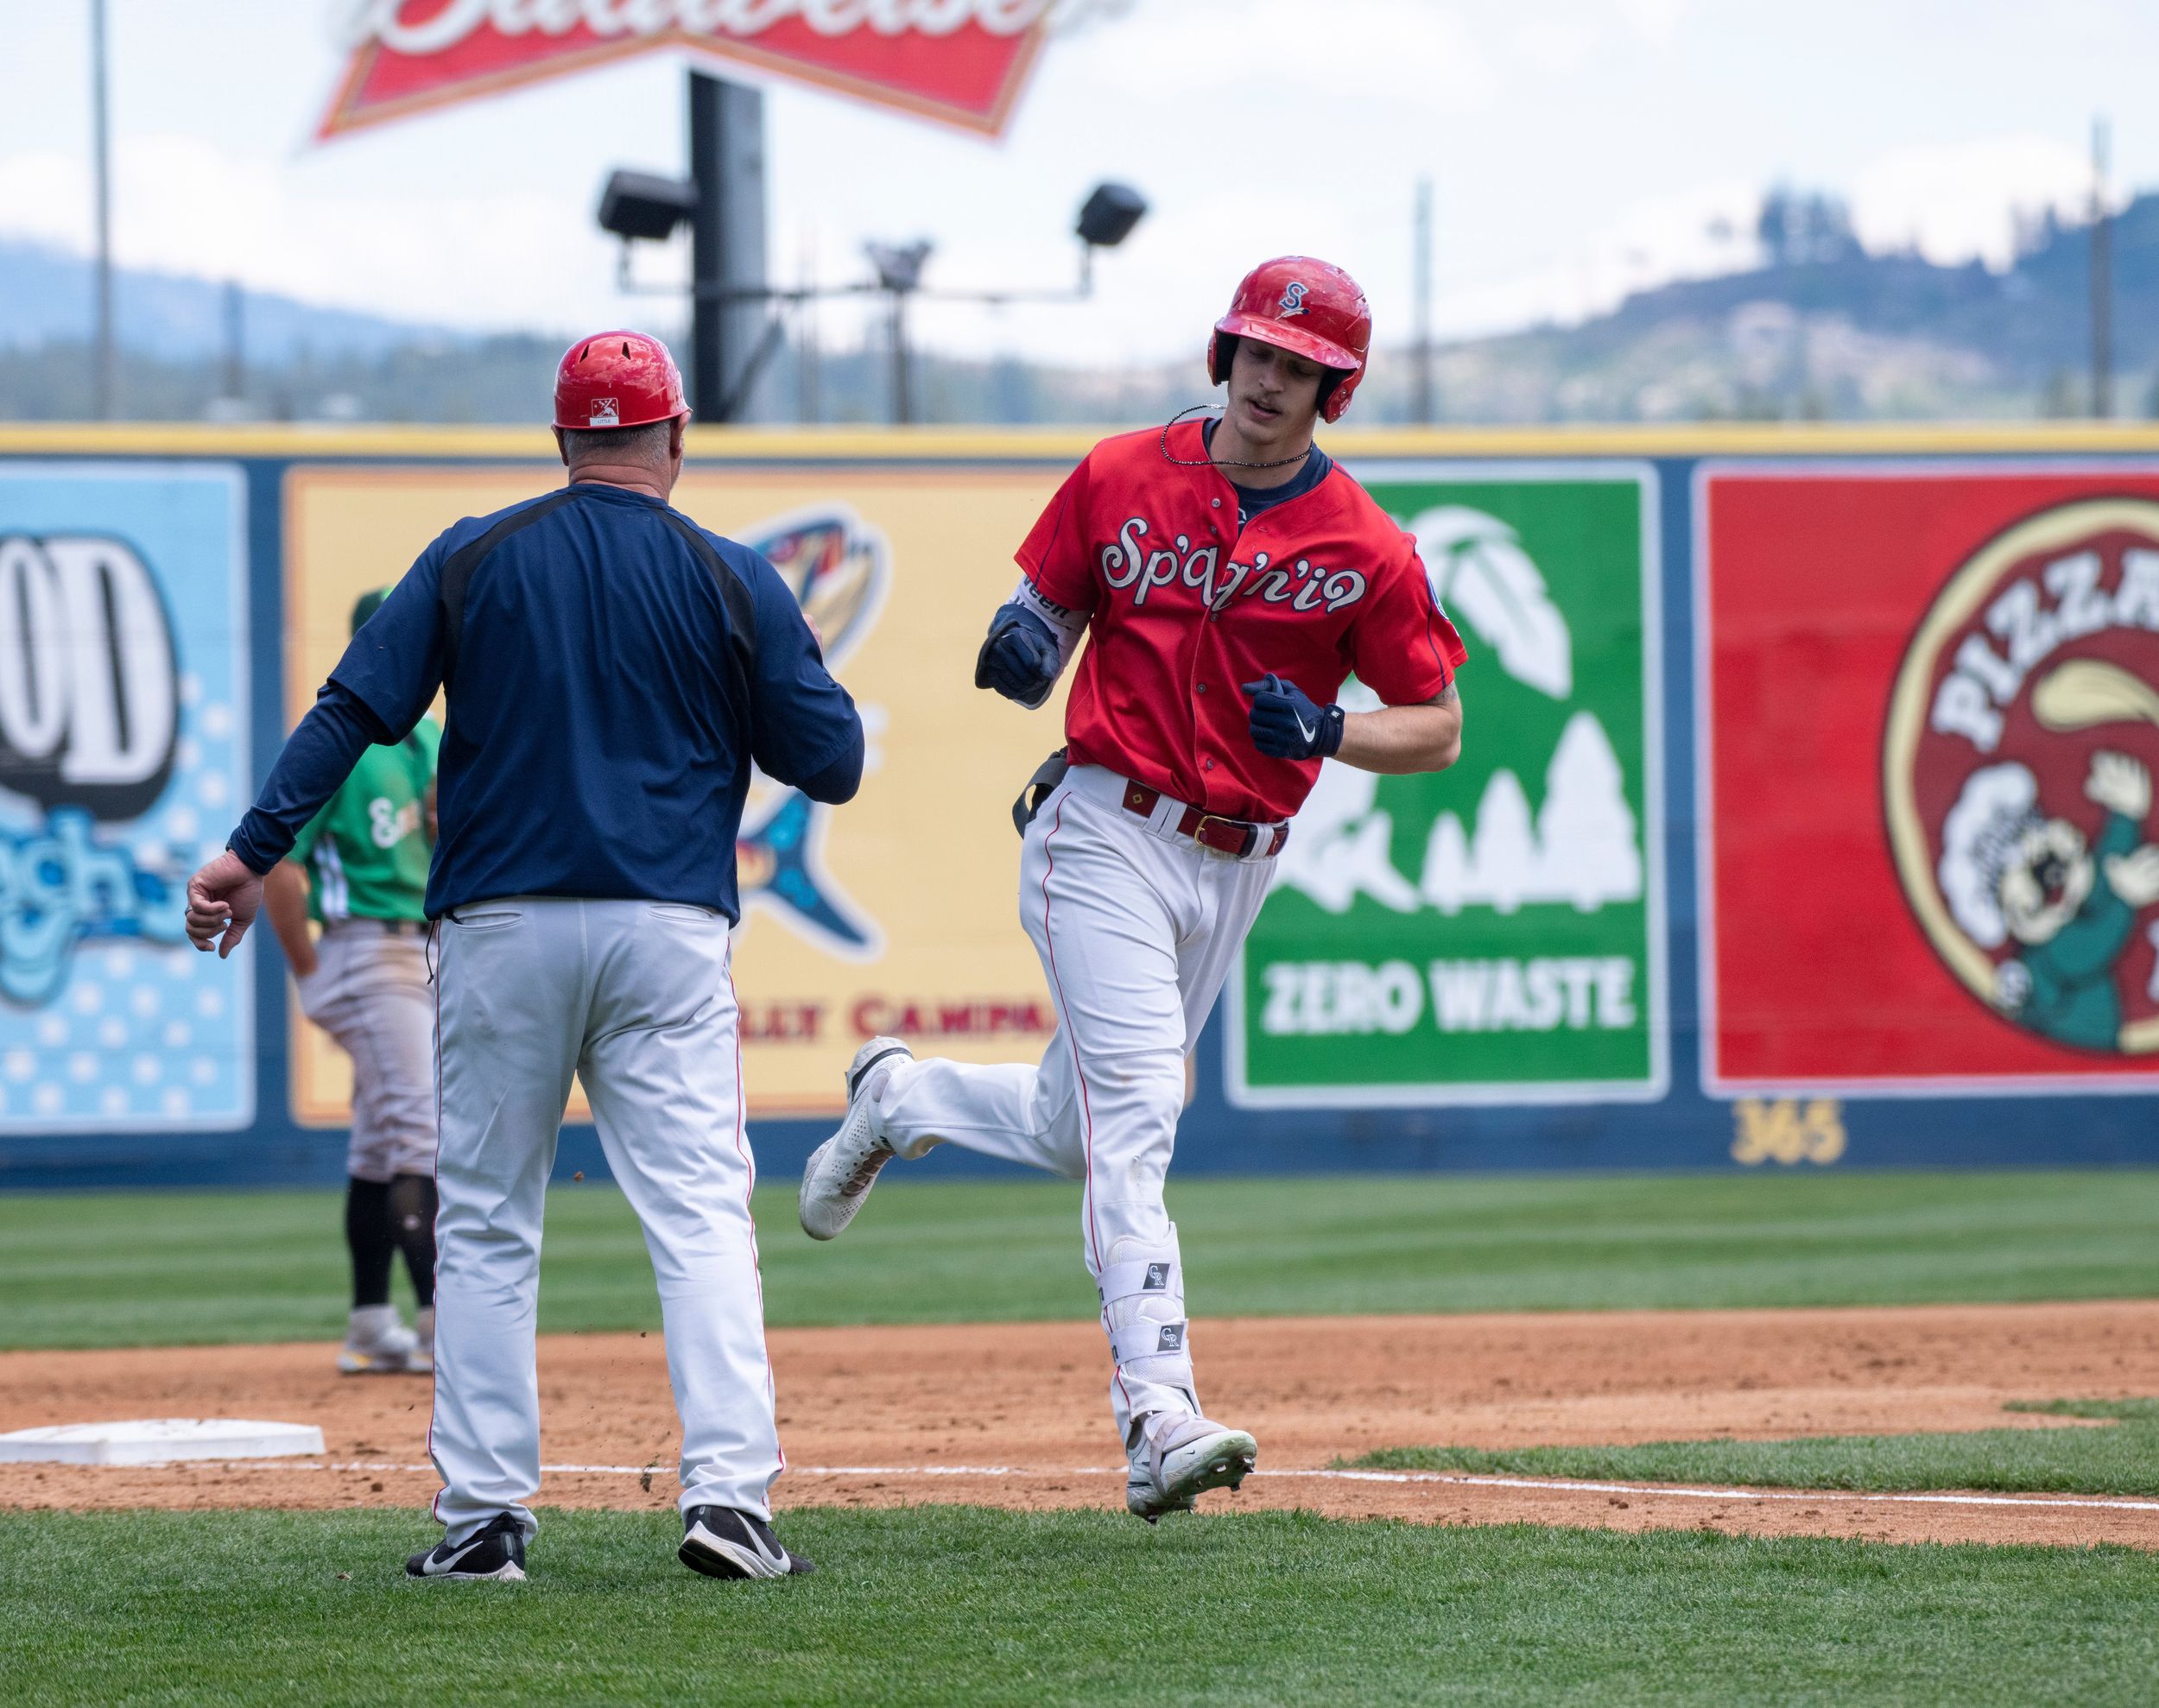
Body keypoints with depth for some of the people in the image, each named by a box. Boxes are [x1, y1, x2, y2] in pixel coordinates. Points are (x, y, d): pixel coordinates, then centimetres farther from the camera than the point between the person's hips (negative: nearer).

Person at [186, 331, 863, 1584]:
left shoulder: (472, 561, 6)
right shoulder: (732, 581, 3)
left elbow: (354, 708, -1)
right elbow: (832, 762, 4)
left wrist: (255, 852, -3)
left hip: (501, 932, 1)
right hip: (669, 932, -1)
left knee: (486, 1224, 9)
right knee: (701, 1213, -2)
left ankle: (483, 1513, 5)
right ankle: (730, 1492, -15)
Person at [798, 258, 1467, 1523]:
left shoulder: (1367, 550, -1)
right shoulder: (1122, 481, 1)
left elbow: (1439, 732, 3)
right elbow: (1045, 615, 11)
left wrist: (1327, 732, -16)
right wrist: (1022, 649, -13)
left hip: (1234, 869, 3)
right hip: (1107, 837, -3)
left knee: (1080, 1134, 15)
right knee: (1137, 1110, -18)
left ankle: (897, 1099, 44)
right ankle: (1160, 1418, -25)